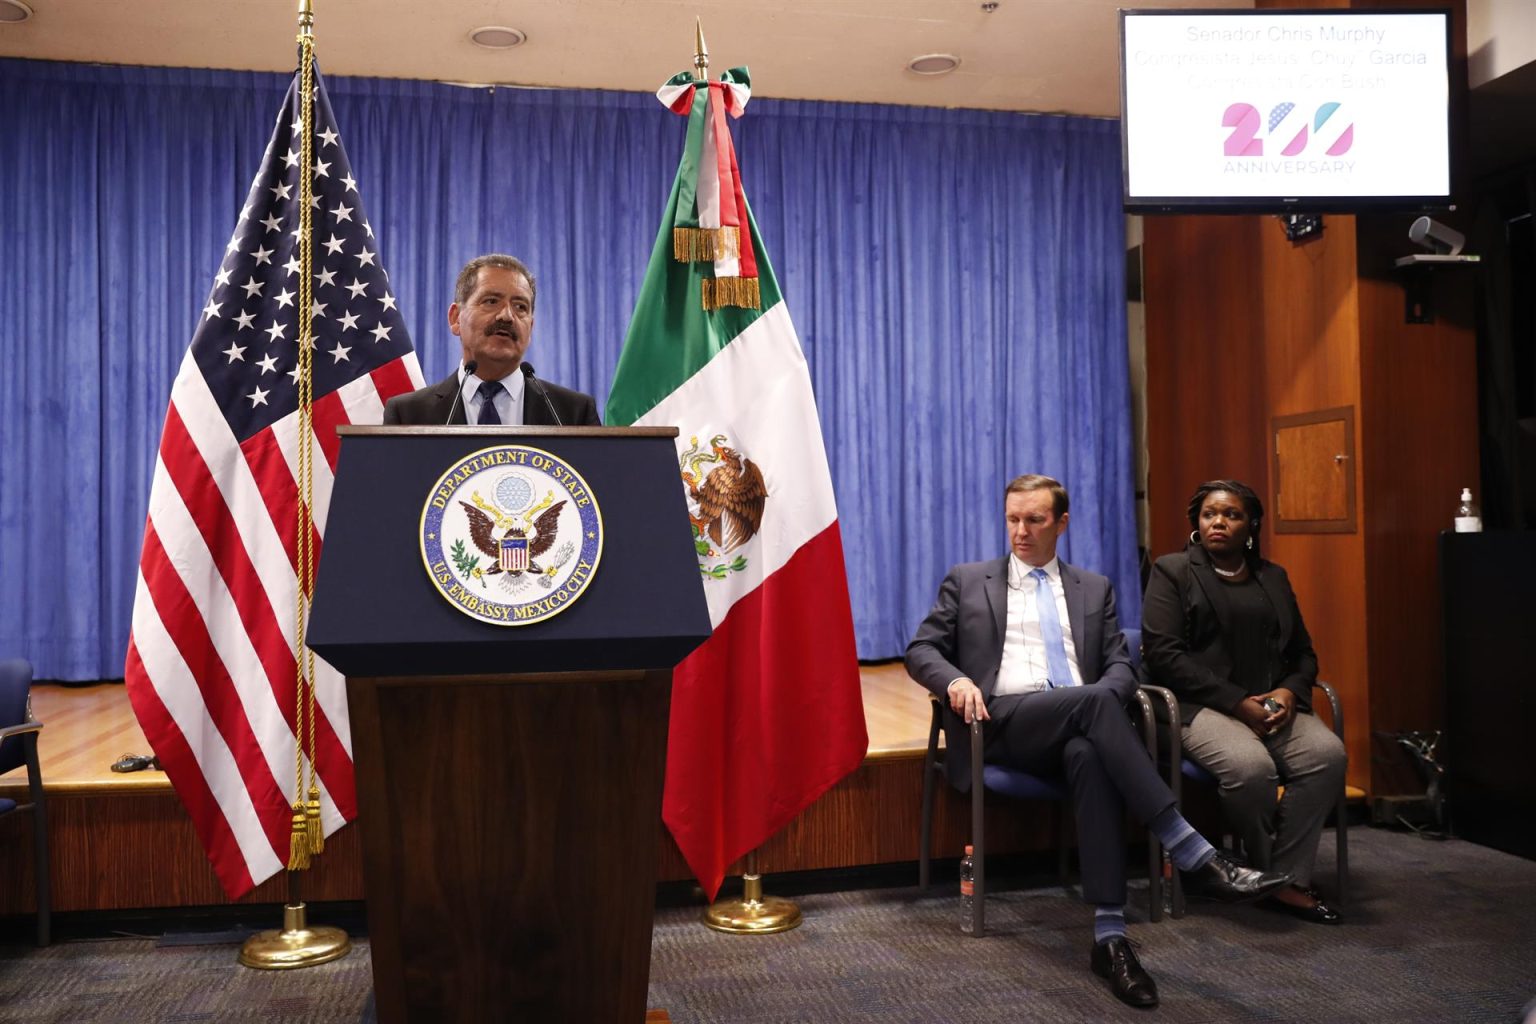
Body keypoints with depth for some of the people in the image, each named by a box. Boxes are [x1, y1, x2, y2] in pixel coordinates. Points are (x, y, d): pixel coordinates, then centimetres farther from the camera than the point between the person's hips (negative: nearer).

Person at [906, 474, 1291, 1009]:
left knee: (1090, 755, -38)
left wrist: (1106, 696, -11)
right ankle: (1193, 855, -38)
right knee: (1094, 700, -34)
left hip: (1077, 725, 2)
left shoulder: (1094, 588, 22)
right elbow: (921, 649, 10)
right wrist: (955, 680, -13)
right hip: (1004, 723, -2)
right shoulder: (967, 582, 16)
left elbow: (1121, 667, 14)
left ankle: (1110, 936, -41)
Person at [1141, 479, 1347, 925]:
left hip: (1271, 704, 5)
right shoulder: (1172, 571, 3)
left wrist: (1289, 692, -4)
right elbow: (1162, 653, -9)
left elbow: (1303, 652, 21)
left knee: (1328, 753, -25)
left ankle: (1287, 879, -15)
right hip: (1200, 705, -5)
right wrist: (1238, 702, -14)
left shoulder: (1273, 577, 20)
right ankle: (1263, 868, -6)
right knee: (1251, 766, -33)